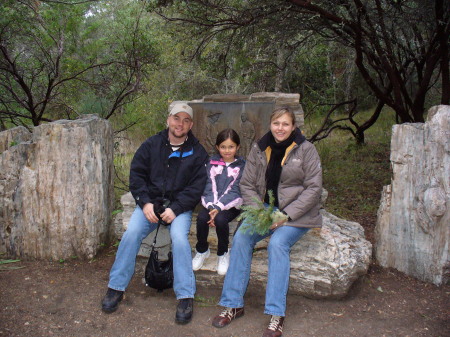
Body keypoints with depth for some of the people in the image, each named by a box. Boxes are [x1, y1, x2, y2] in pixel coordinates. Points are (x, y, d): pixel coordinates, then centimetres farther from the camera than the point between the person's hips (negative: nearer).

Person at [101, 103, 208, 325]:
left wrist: (175, 209, -17)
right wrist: (145, 202, -11)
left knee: (179, 238, -29)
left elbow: (197, 186, -5)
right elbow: (136, 174, 4)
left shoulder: (197, 152, 1)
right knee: (131, 233, -22)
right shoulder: (151, 145, 6)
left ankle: (185, 297, -16)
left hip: (180, 207, -2)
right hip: (150, 202, 2)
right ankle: (116, 288, -5)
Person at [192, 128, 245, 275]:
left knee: (220, 219, -31)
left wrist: (219, 208, -22)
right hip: (212, 202, 2)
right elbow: (209, 187, -2)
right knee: (201, 217, -26)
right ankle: (202, 250, 3)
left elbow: (234, 191, -9)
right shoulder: (212, 163, 7)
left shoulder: (241, 165, 0)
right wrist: (211, 207, -20)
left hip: (231, 204, -2)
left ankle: (223, 254, -3)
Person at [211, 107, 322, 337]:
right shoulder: (259, 149, 4)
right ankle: (233, 305, -12)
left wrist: (286, 215, -17)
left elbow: (313, 188, -8)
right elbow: (247, 184, 5)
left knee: (277, 243, -31)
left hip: (297, 214, -3)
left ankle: (276, 314, -24)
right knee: (240, 238, -22)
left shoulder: (305, 149, -6)